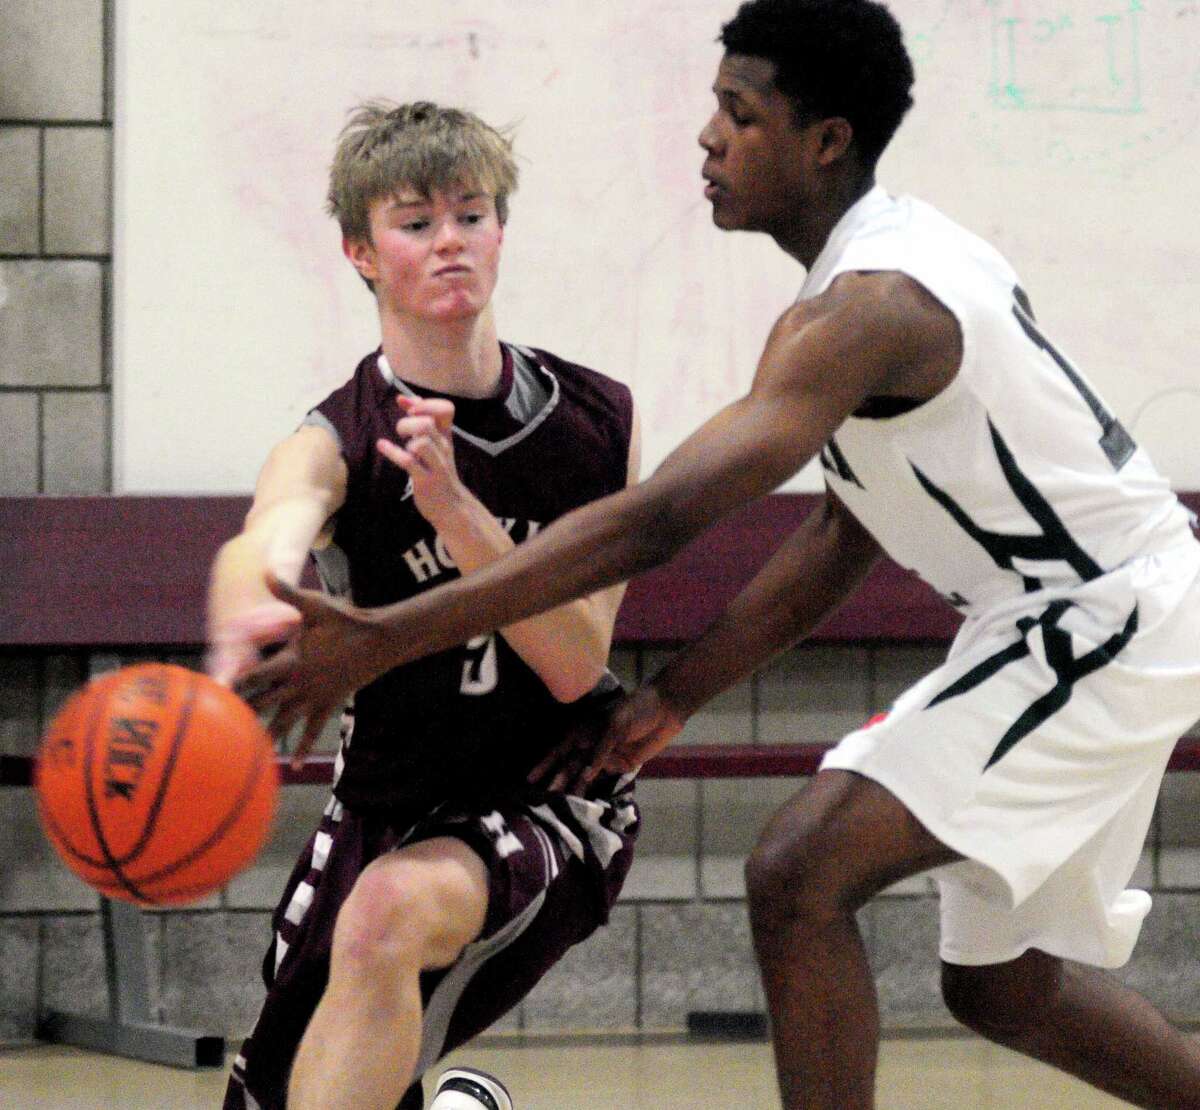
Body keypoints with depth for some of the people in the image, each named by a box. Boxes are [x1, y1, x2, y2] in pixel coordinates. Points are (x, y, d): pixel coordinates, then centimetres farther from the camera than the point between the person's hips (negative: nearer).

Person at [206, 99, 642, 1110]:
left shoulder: (599, 421, -7)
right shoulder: (336, 445, -15)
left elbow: (576, 664, -13)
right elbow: (264, 543, -40)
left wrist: (452, 505, -29)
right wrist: (246, 620, -67)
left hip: (558, 798, -2)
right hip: (392, 805, 2)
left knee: (391, 910, -35)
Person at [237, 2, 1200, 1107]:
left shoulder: (866, 310, -24)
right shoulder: (897, 258, 8)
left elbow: (655, 521, -33)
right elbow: (843, 538, 16)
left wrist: (386, 637, -36)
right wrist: (674, 697, 11)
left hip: (1101, 623, -10)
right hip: (1059, 615, 10)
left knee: (799, 874, -19)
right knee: (1000, 984, 20)